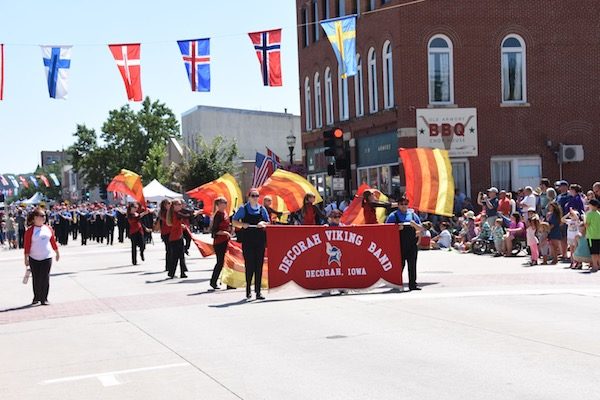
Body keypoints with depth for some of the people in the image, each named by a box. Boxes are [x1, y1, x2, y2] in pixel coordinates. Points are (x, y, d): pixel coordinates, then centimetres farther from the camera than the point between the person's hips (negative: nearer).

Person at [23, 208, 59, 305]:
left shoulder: (48, 228, 4)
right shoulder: (30, 230, -8)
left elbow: (53, 241, 13)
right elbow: (26, 245, -7)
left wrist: (57, 252, 17)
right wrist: (26, 258, -10)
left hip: (47, 257, 2)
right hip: (34, 259, -2)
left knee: (45, 279, -1)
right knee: (36, 279, 7)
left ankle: (44, 298, 5)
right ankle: (36, 297, 22)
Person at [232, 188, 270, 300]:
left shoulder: (262, 209, 10)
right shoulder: (243, 209, 2)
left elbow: (268, 223, 13)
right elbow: (234, 221, 4)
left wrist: (263, 224, -8)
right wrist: (242, 224, -14)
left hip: (260, 240, 2)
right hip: (247, 240, -2)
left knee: (259, 265, 0)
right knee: (249, 264, -4)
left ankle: (258, 291, 4)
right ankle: (248, 289, 11)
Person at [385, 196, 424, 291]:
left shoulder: (413, 215, 14)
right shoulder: (393, 216, 5)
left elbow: (421, 229, 15)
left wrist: (415, 225, -6)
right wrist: (397, 228, -14)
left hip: (412, 245, 3)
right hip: (399, 245, -3)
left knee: (412, 265, 0)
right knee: (400, 265, -2)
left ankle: (412, 284, 4)